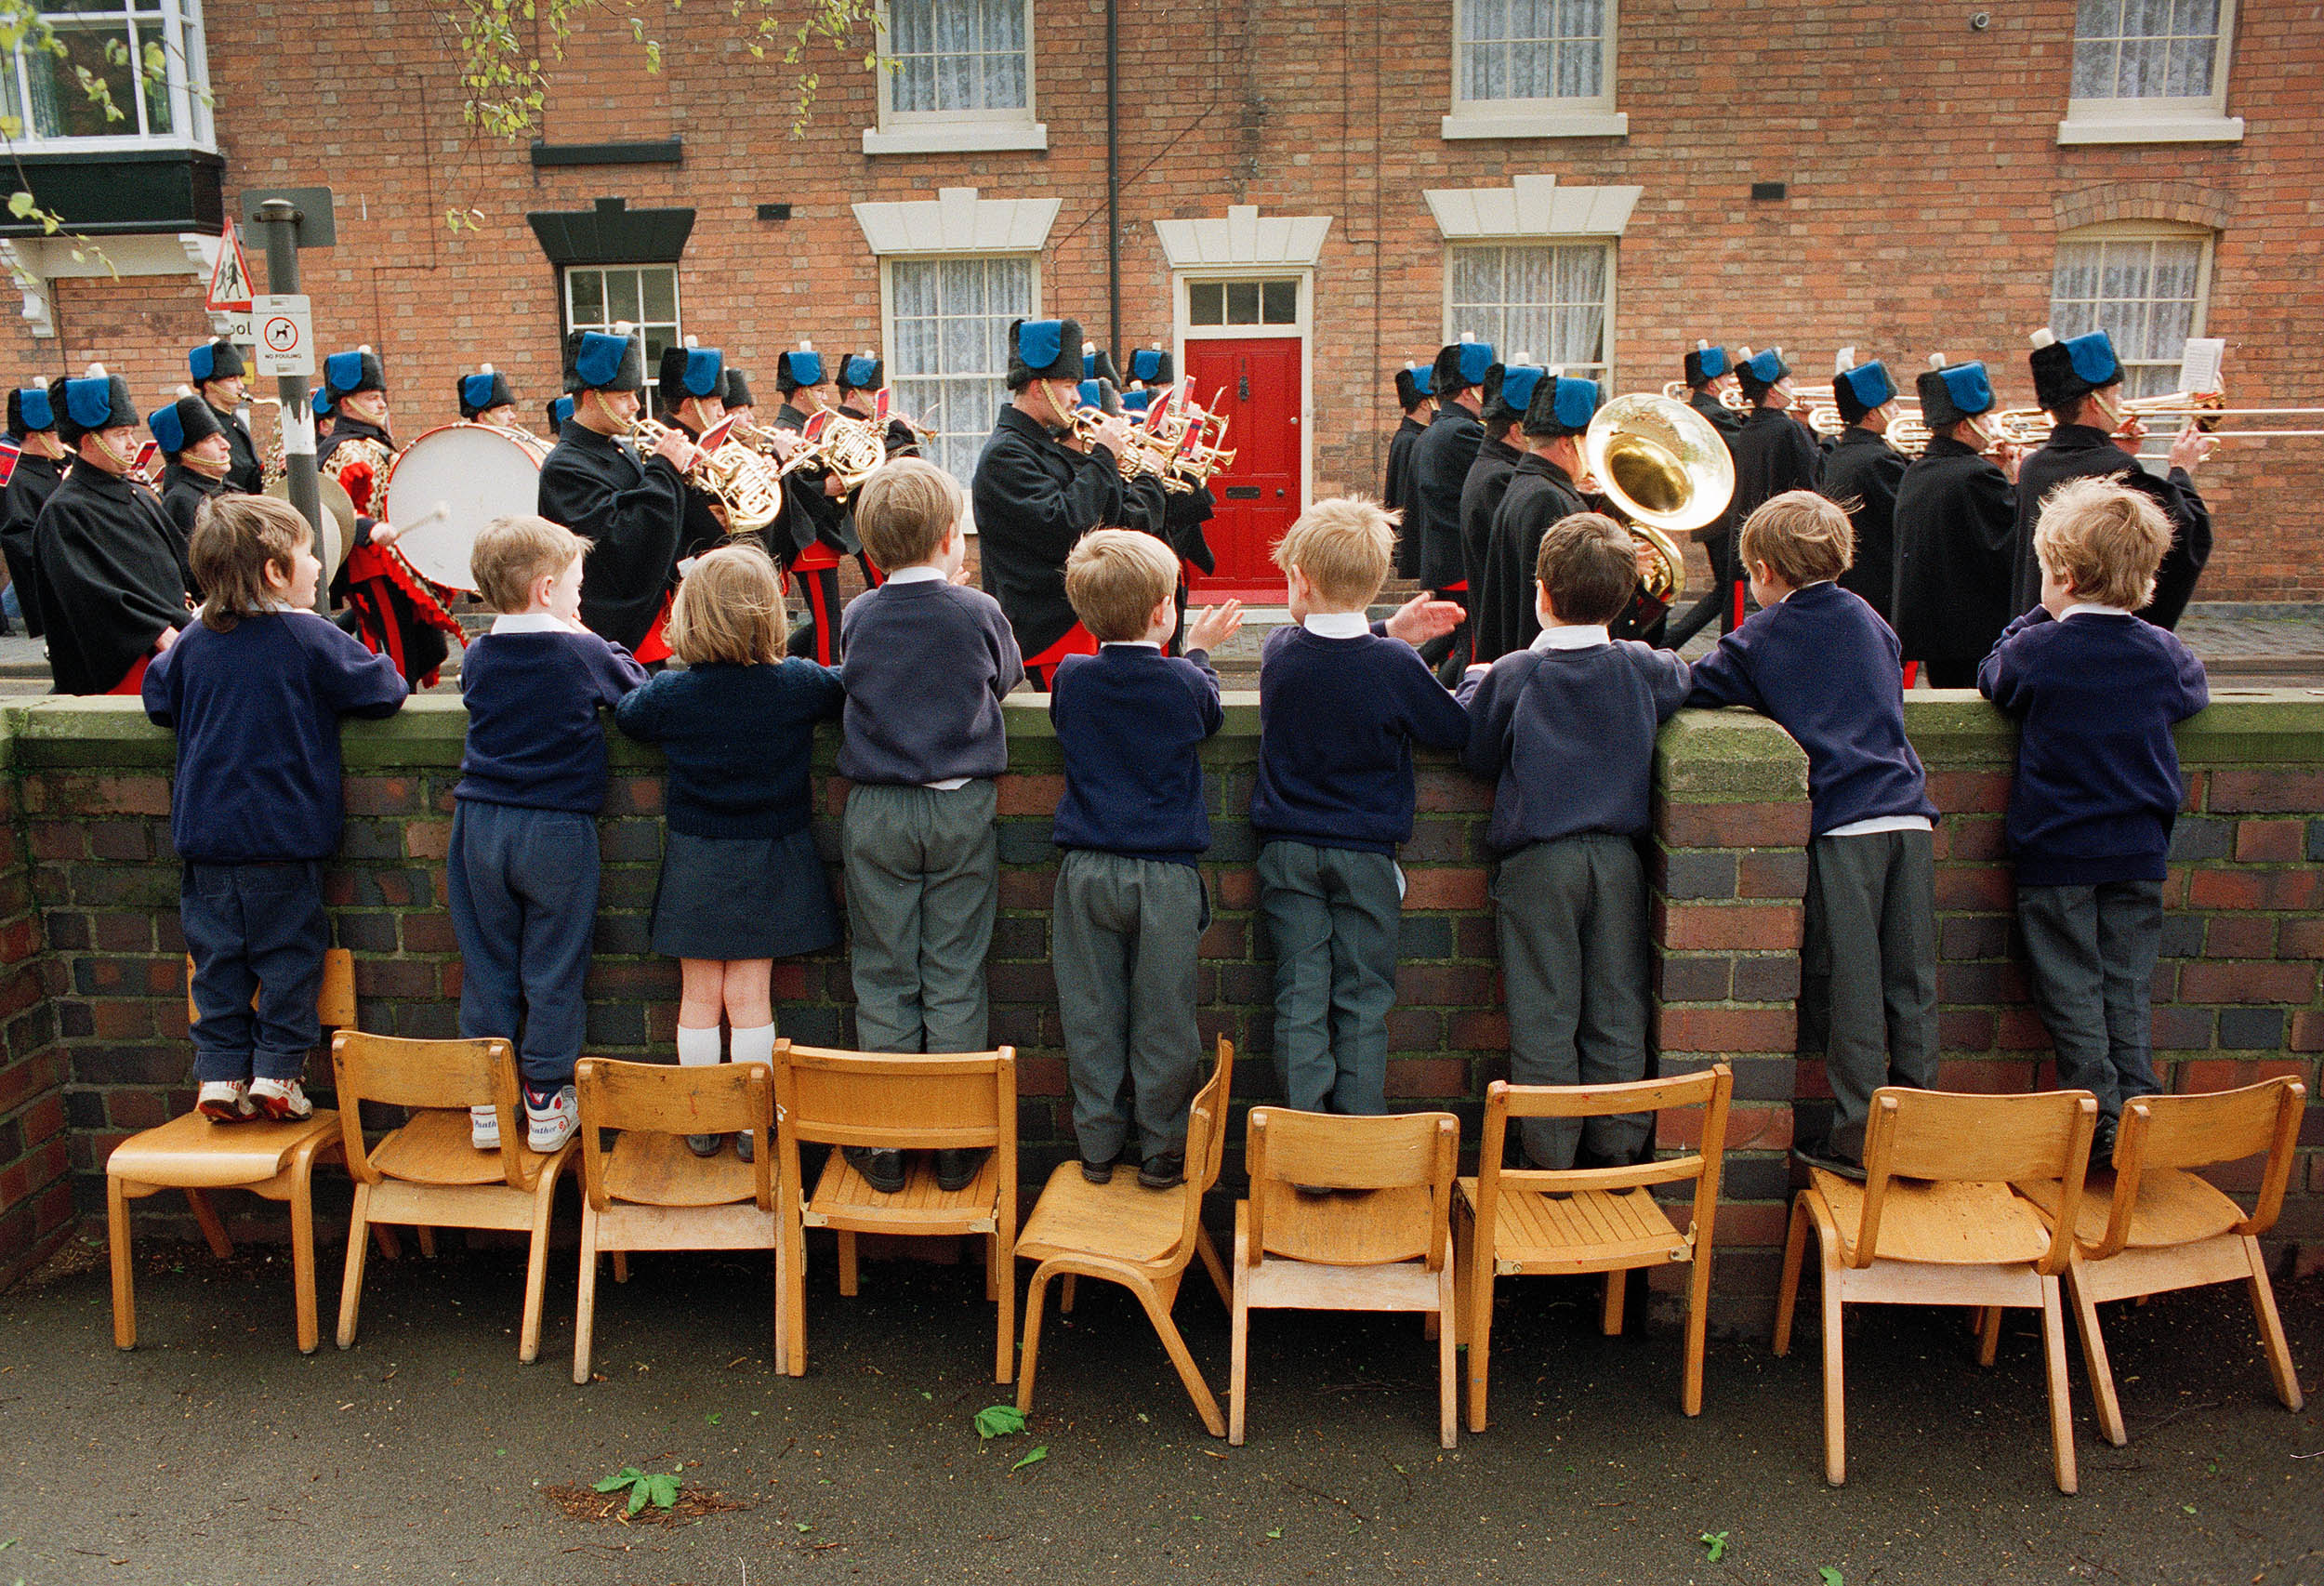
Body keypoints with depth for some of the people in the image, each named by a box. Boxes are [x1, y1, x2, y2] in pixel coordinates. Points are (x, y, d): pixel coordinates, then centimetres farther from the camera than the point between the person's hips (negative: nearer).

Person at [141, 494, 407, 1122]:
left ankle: (220, 1076, 13)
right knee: (288, 953, 7)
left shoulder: (194, 641, 4)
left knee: (218, 955, 11)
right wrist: (374, 668, 13)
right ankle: (276, 1073, 7)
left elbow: (158, 698, 18)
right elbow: (384, 692, -8)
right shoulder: (311, 638, -10)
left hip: (202, 836, 4)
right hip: (282, 837, -4)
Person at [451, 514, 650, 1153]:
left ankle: (486, 1103, 17)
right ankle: (546, 1101, 13)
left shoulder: (476, 657, 3)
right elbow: (639, 688, 5)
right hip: (558, 833, -3)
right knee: (553, 969, 6)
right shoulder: (585, 653, -7)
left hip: (481, 828, 3)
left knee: (486, 966, 11)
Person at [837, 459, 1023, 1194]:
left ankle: (885, 1143, 12)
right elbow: (1007, 678, 12)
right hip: (961, 810, -1)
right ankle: (956, 1145, 10)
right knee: (954, 980, 5)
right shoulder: (979, 611, -5)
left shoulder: (857, 616, 1)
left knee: (884, 980, 7)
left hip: (876, 815, 1)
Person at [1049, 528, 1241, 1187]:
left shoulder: (1070, 678, -1)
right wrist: (1198, 651, 28)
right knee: (1162, 1016, 7)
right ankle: (1162, 1150, 16)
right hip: (1166, 873, -2)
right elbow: (1211, 714, 13)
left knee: (1091, 1013, 10)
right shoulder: (1185, 683, -8)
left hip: (1086, 872, 2)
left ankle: (1097, 1146, 18)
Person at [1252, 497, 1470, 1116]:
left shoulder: (1278, 651, -4)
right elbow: (1456, 731, -1)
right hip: (1366, 854, -2)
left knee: (1300, 996, 5)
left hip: (1288, 850, 2)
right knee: (1363, 1001, 7)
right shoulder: (1395, 664, -13)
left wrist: (1391, 632, 12)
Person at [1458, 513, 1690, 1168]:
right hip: (1619, 858, 3)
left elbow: (1477, 753, 0)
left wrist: (1474, 683, 16)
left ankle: (1549, 1153, 10)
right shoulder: (1644, 669, 1)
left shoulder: (1511, 675, -8)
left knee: (1544, 1014, 4)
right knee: (1616, 1011, 11)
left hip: (1537, 862, -3)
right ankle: (1618, 1147, 20)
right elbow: (1684, 685, 22)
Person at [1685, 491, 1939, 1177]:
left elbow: (1692, 688, 3)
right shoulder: (1870, 621, 17)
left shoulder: (1762, 636, 2)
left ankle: (1859, 1133, 5)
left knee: (1849, 988, 1)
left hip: (1842, 824, -5)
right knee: (1912, 980, 9)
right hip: (1909, 814, 5)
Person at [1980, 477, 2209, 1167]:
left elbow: (1991, 678, 7)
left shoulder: (2037, 650, -11)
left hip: (2055, 853, -3)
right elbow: (2196, 691, 19)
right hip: (2139, 852, 3)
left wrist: (2038, 618, 10)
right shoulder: (2163, 652, -1)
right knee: (2127, 994, 12)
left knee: (2072, 996, 5)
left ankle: (2101, 1128, 4)